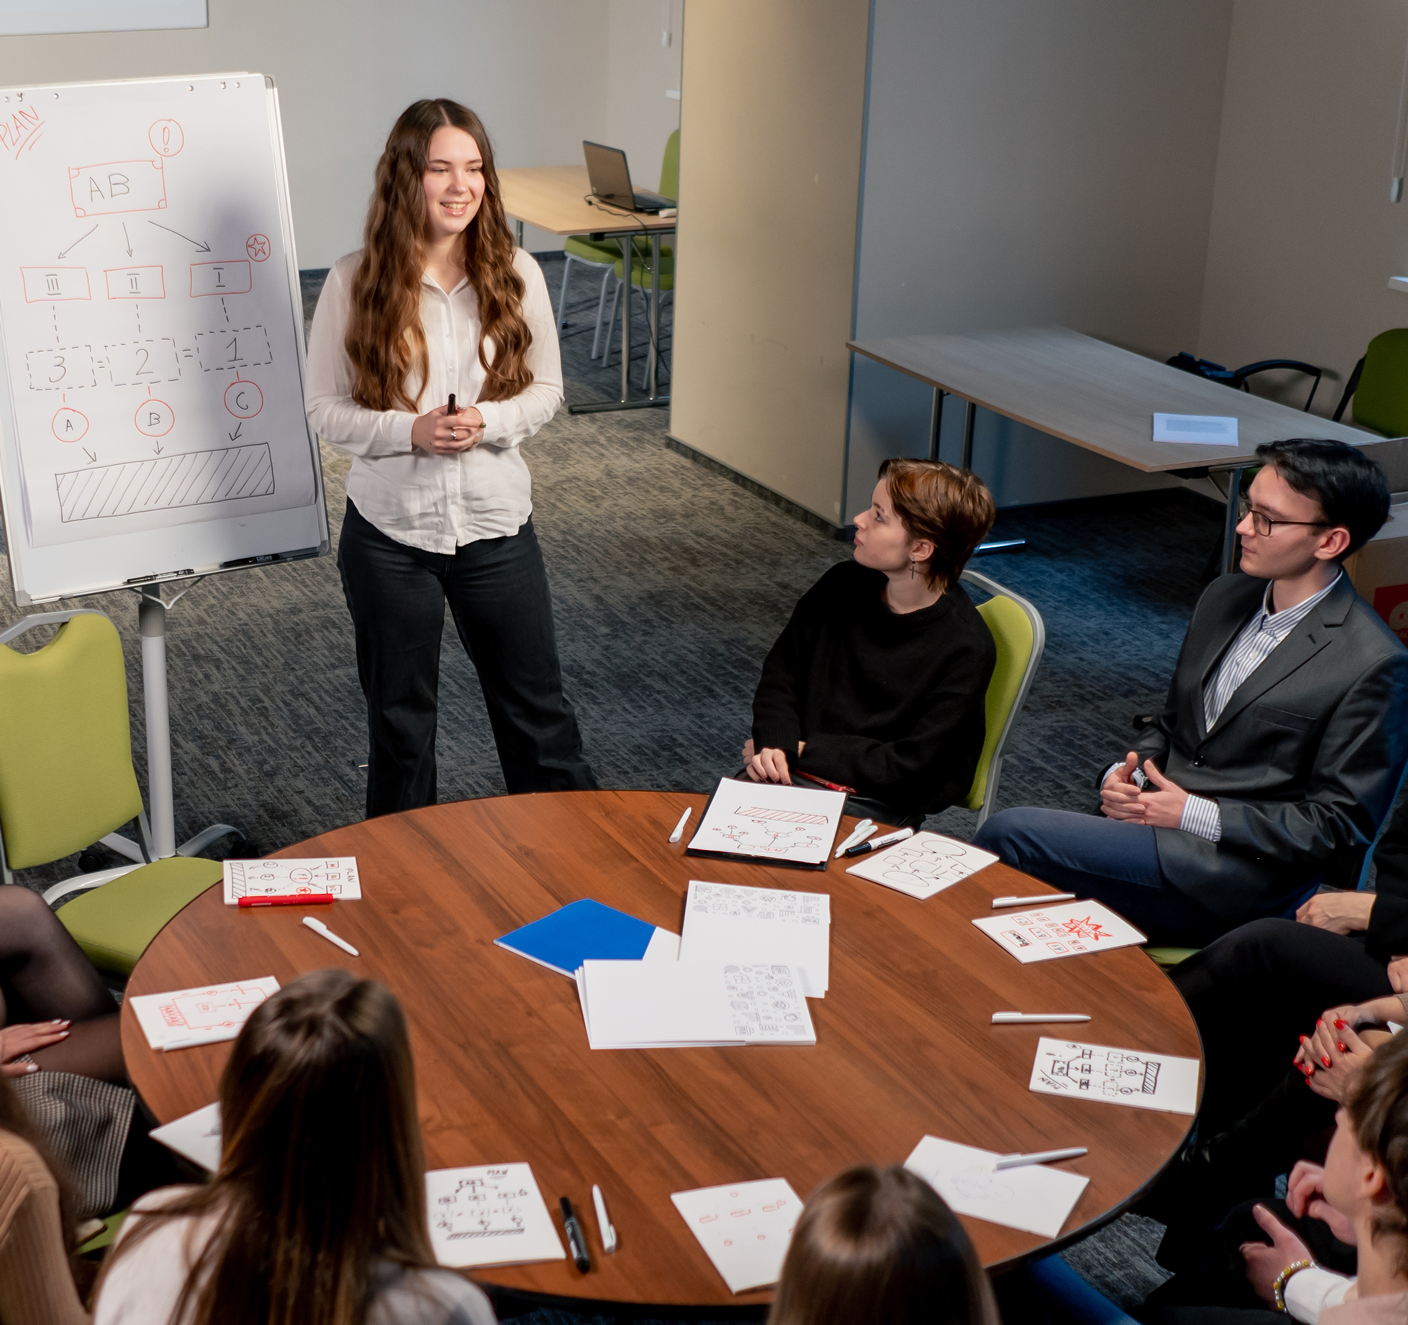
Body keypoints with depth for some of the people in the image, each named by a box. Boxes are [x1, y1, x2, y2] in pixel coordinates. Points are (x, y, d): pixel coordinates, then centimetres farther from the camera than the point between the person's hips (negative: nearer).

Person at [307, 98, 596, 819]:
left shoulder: (515, 274, -3)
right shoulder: (354, 282, -9)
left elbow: (546, 389, 4)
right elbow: (325, 409, -3)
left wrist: (488, 422, -16)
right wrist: (410, 431, -20)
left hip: (496, 523, 1)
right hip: (389, 531, -1)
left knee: (536, 704, 12)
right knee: (399, 715, 15)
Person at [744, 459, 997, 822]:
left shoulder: (967, 649, -14)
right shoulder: (843, 585, 2)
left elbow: (910, 767, -14)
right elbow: (782, 670, 11)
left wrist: (804, 750, -12)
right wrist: (774, 743, -9)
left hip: (878, 807, -5)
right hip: (796, 771, 5)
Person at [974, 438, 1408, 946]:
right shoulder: (1225, 597, 11)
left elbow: (1339, 825, -11)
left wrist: (1198, 816, -14)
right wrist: (1125, 775, 0)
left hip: (1244, 880, -7)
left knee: (1009, 833, -19)